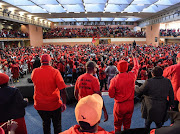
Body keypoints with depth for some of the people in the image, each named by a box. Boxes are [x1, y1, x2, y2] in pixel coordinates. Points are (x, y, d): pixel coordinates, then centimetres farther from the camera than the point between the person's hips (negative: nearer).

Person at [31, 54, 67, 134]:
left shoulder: (34, 72, -8)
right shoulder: (55, 72, -19)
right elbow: (62, 90, -21)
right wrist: (64, 103, -11)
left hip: (40, 105, 4)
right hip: (54, 104, -3)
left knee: (45, 124, 26)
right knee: (57, 125, 20)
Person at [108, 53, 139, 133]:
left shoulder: (114, 80, -21)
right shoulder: (132, 76, -14)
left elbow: (111, 95, -11)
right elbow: (136, 67, 9)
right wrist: (134, 57, 24)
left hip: (119, 105, -3)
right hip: (130, 104, 3)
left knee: (117, 125, 18)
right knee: (127, 124, 23)